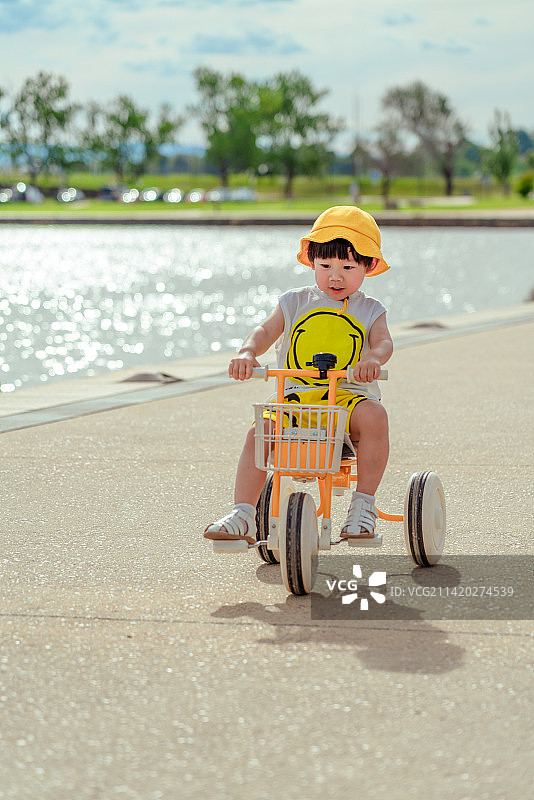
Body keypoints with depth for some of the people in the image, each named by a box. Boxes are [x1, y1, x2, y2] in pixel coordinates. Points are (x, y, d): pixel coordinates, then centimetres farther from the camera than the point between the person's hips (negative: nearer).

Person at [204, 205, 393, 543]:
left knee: (374, 415, -34)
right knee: (259, 432, -24)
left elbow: (383, 341, -8)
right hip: (295, 396, 2)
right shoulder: (296, 303, 12)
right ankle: (242, 517, -20)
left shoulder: (370, 310, 9)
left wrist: (373, 357, -35)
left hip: (349, 397, -2)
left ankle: (364, 505, -24)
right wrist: (248, 352, -23)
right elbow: (266, 331, 1)